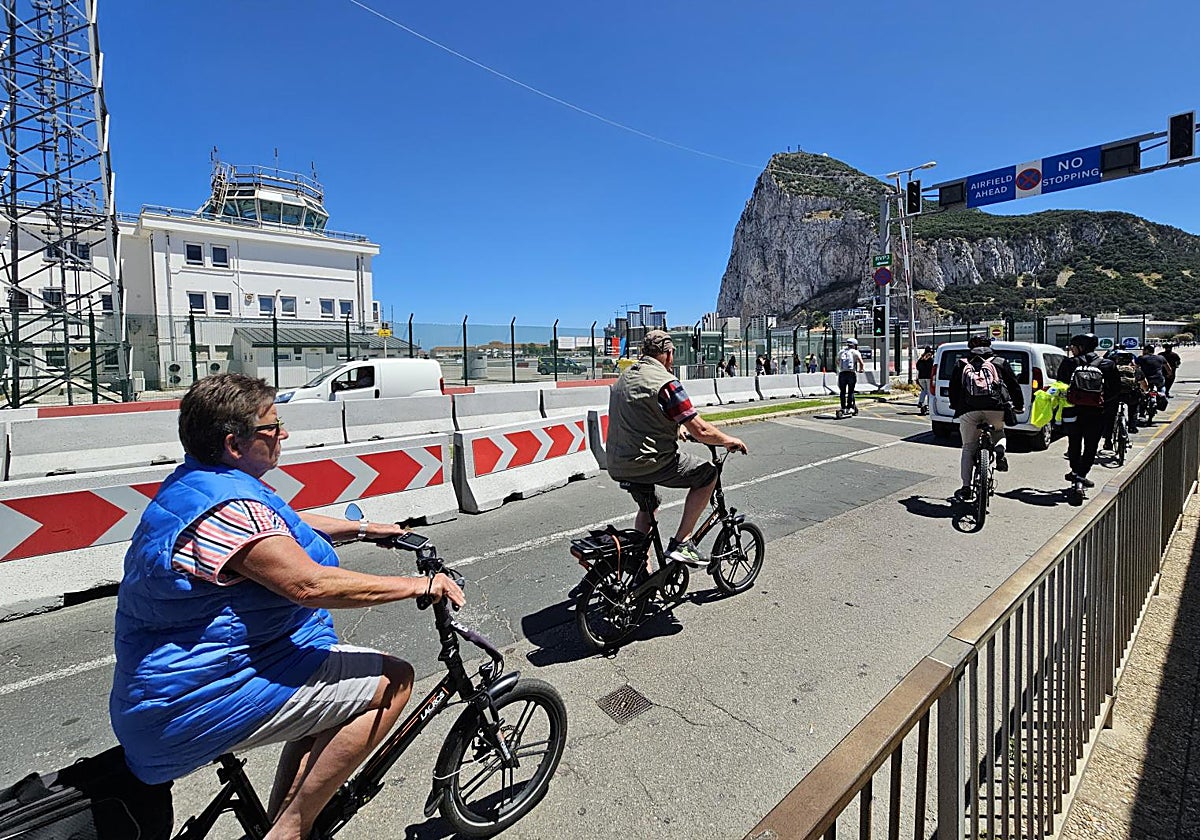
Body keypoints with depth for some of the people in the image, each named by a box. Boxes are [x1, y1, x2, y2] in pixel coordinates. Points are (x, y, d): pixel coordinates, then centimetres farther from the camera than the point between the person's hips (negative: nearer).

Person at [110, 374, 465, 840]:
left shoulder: (193, 484, 7)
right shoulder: (227, 507, -28)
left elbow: (284, 527, 19)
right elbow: (310, 583, -35)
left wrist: (365, 529, 19)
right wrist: (416, 585, -26)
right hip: (197, 705, -11)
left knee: (334, 688, 26)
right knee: (392, 680, -17)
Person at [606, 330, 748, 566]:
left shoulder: (624, 377, 13)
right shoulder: (665, 382, -14)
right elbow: (701, 431, -13)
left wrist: (674, 429, 39)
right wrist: (729, 440, 5)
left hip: (616, 466, 9)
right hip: (646, 462, -9)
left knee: (649, 503, 32)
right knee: (707, 474, 7)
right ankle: (681, 543, 5)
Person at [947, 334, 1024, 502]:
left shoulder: (962, 364, 18)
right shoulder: (1000, 362, 18)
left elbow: (953, 388, 20)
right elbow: (1014, 385, 18)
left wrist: (955, 406, 35)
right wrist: (1019, 406, 31)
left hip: (969, 410, 0)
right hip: (995, 408, 1)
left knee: (968, 448, 11)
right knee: (999, 433, 33)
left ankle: (967, 488, 7)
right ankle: (1000, 450, -1)